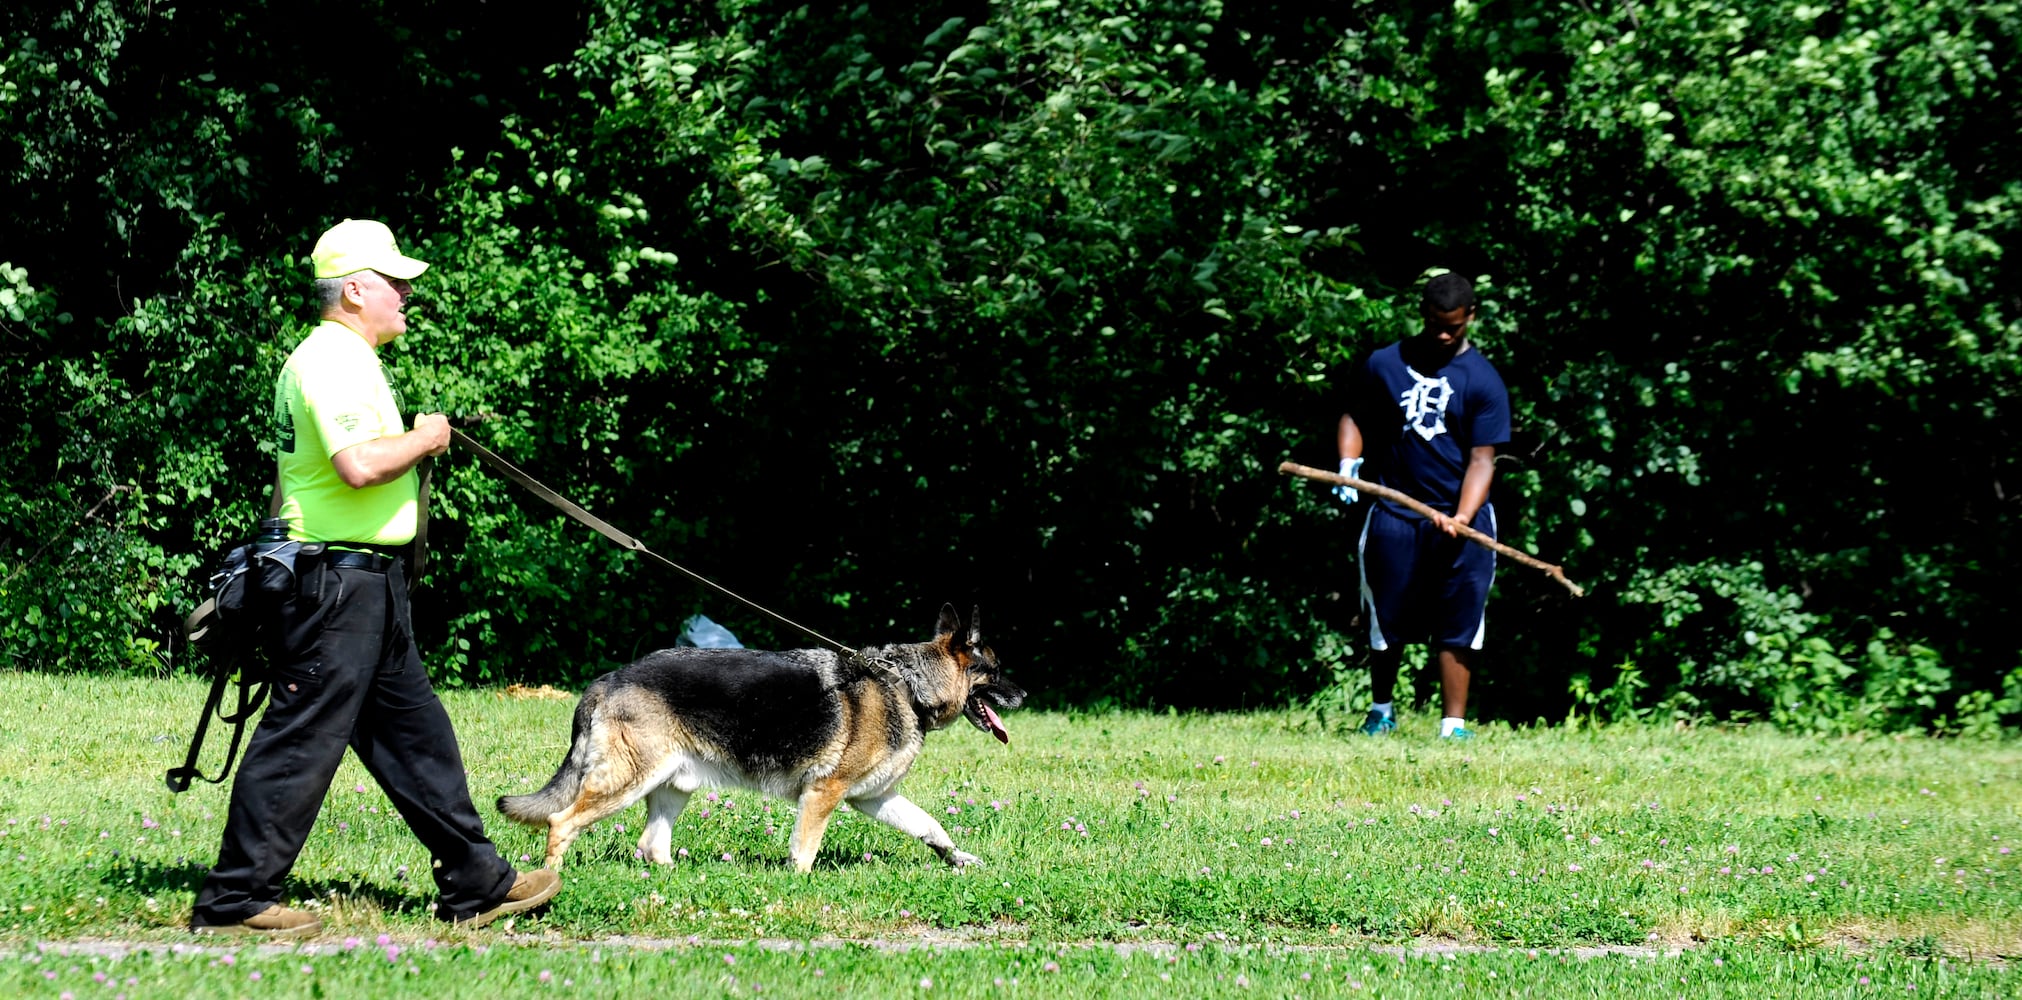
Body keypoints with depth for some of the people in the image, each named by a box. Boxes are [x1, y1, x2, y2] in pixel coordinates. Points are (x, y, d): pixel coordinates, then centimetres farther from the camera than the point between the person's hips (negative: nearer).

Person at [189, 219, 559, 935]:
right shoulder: (335, 361, -17)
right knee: (303, 739, -7)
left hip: (364, 582, 11)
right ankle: (235, 899, -2)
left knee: (414, 732, 13)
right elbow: (359, 465, -30)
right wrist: (425, 438, -14)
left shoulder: (335, 358, 18)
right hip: (338, 578, -11)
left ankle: (476, 883, 19)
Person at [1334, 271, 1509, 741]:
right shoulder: (1383, 365, 5)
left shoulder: (1483, 381, -2)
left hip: (1460, 515, -2)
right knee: (1386, 620, 8)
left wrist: (1461, 519, -21)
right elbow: (1354, 417, 18)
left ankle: (1454, 724, 0)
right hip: (1394, 513, 2)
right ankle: (1381, 711, 27)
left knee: (1457, 626, -3)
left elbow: (1481, 459, -7)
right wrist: (1348, 461, -4)